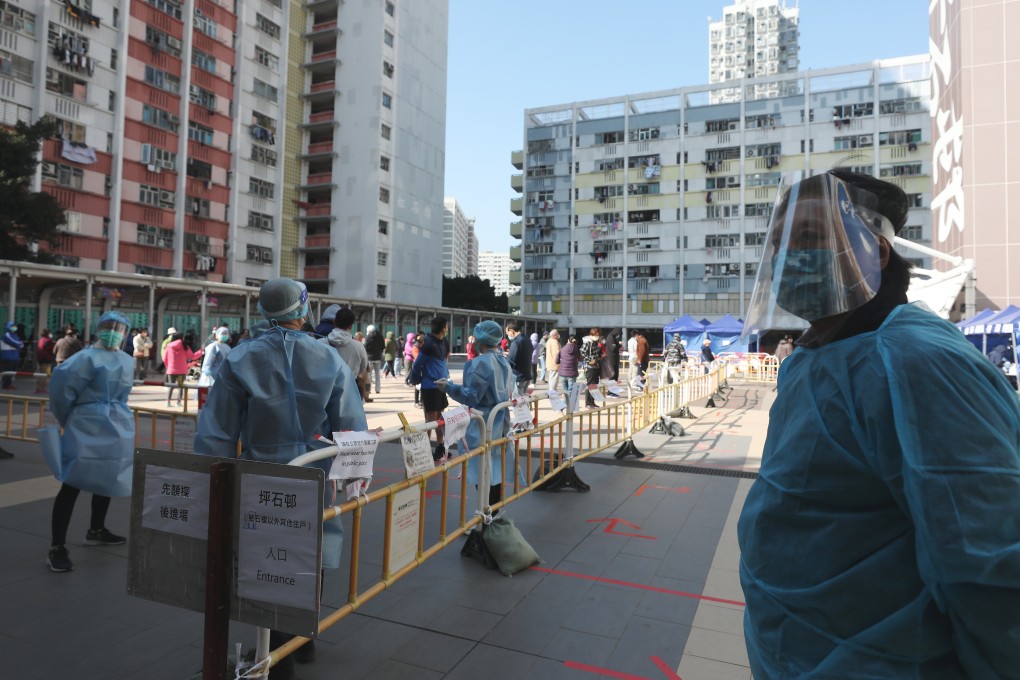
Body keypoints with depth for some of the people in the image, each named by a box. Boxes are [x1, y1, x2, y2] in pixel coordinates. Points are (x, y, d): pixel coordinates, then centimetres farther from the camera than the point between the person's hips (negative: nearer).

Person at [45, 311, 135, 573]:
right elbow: (61, 383, -17)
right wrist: (65, 417, -4)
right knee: (72, 484, -8)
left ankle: (96, 531, 35)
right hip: (88, 428, -8)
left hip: (116, 429, 8)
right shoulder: (88, 357, -12)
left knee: (106, 479, 18)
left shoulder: (128, 361, 11)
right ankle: (57, 548, -3)